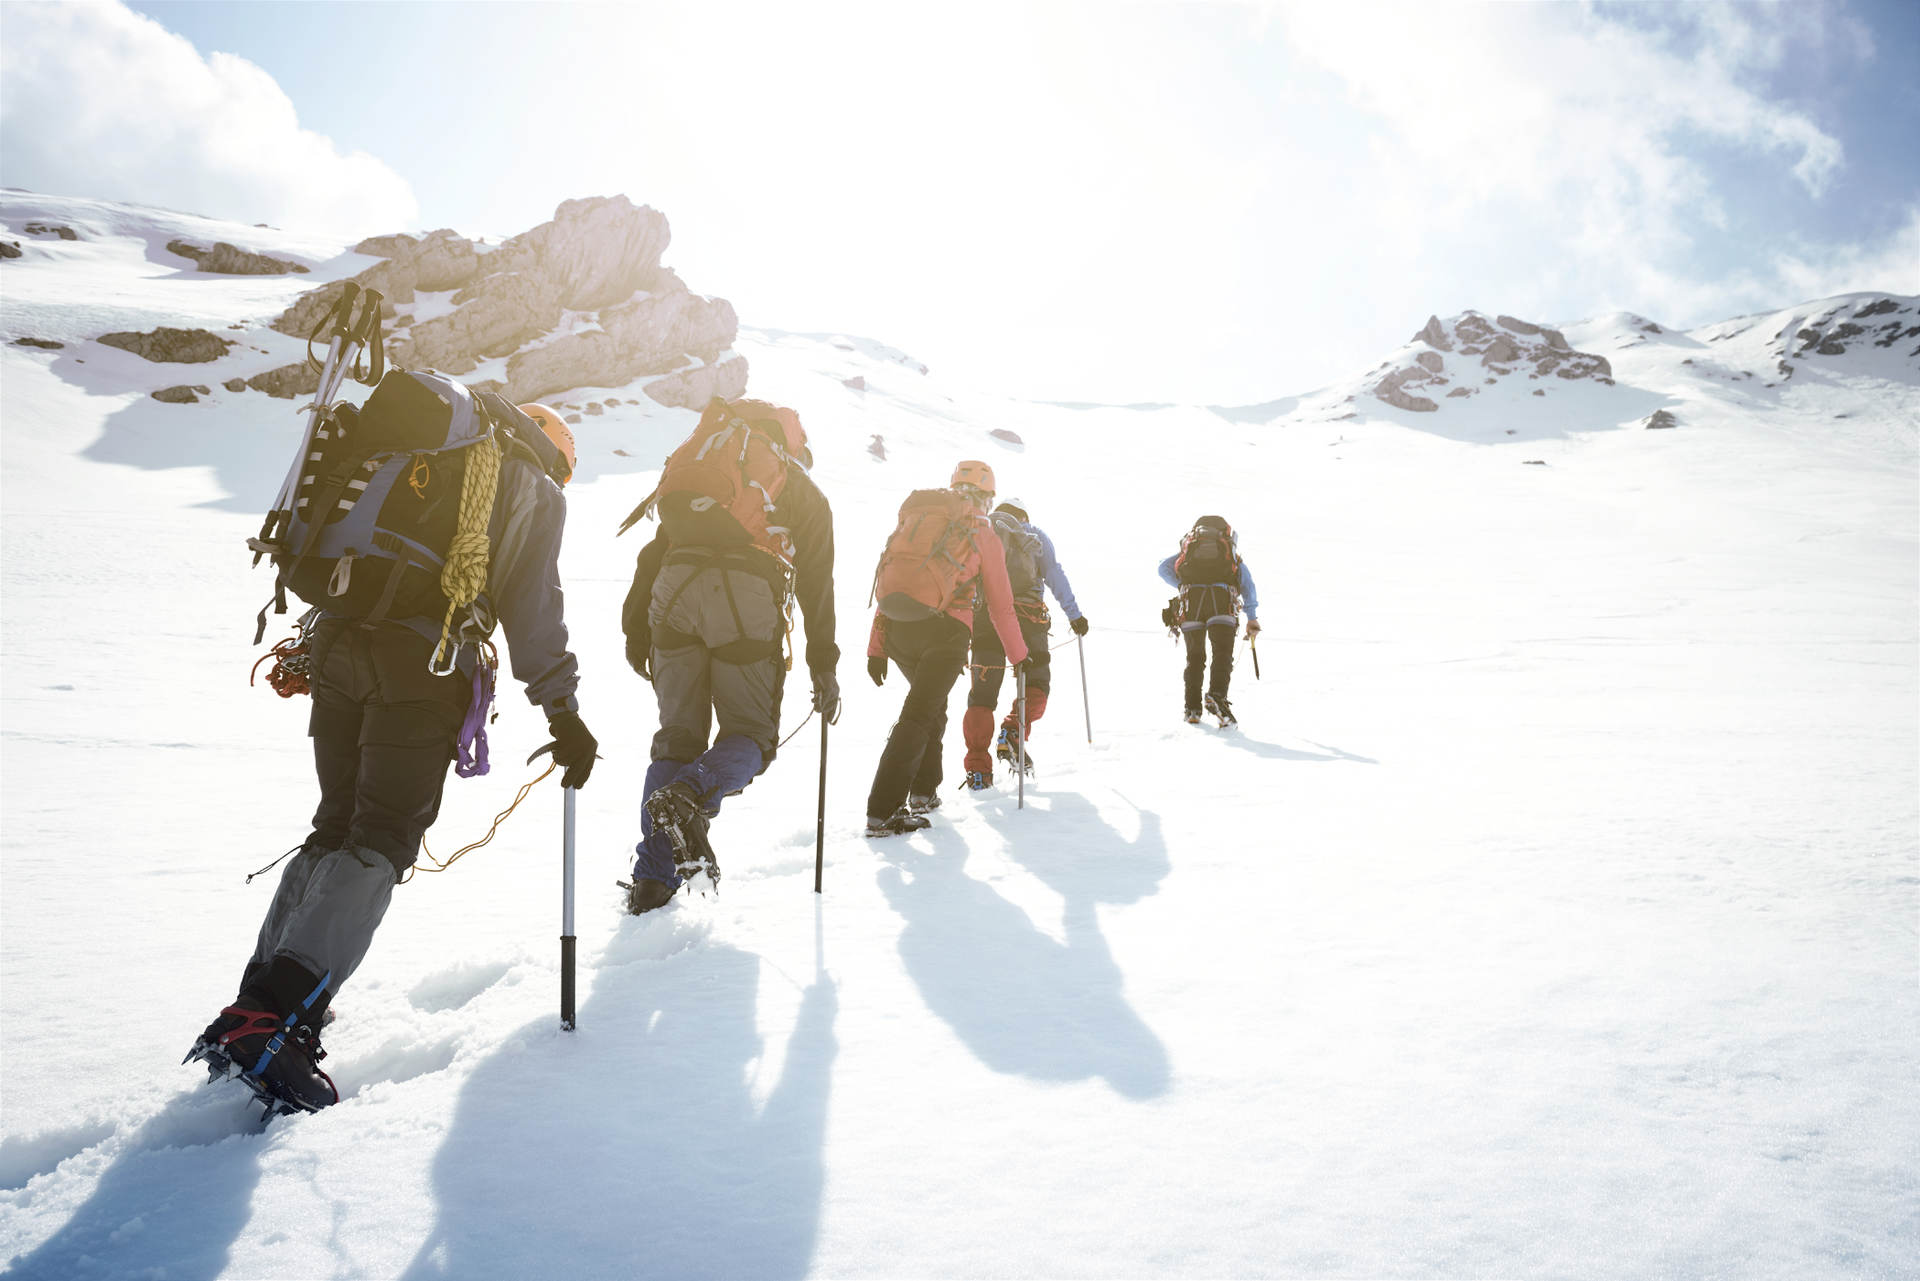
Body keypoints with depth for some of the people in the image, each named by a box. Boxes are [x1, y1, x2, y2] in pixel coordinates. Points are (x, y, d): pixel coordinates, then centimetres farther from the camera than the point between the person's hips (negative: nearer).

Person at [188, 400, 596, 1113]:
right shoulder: (535, 492, 11)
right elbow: (531, 606, 1)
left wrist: (311, 646, 35)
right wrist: (562, 710, 3)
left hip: (340, 640, 7)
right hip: (425, 661, -6)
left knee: (338, 822, 16)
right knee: (384, 838, -7)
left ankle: (266, 996, 16)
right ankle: (270, 1021, -19)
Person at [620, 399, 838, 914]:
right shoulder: (806, 494, 24)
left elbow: (655, 550, 22)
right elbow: (816, 584, 16)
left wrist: (636, 627, 21)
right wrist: (824, 667, 17)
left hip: (675, 587, 3)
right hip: (747, 595, -3)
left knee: (677, 735, 11)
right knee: (751, 735, 8)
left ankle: (653, 878, 5)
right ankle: (690, 796, -23)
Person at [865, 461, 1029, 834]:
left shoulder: (914, 516, 18)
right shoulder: (983, 533, 7)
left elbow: (888, 584, 14)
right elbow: (1000, 605, 10)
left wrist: (876, 648, 15)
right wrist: (1018, 655, 22)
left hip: (896, 628, 5)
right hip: (944, 630, -5)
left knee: (932, 702, 25)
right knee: (919, 715, -5)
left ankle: (923, 792, 27)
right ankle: (882, 811, -13)